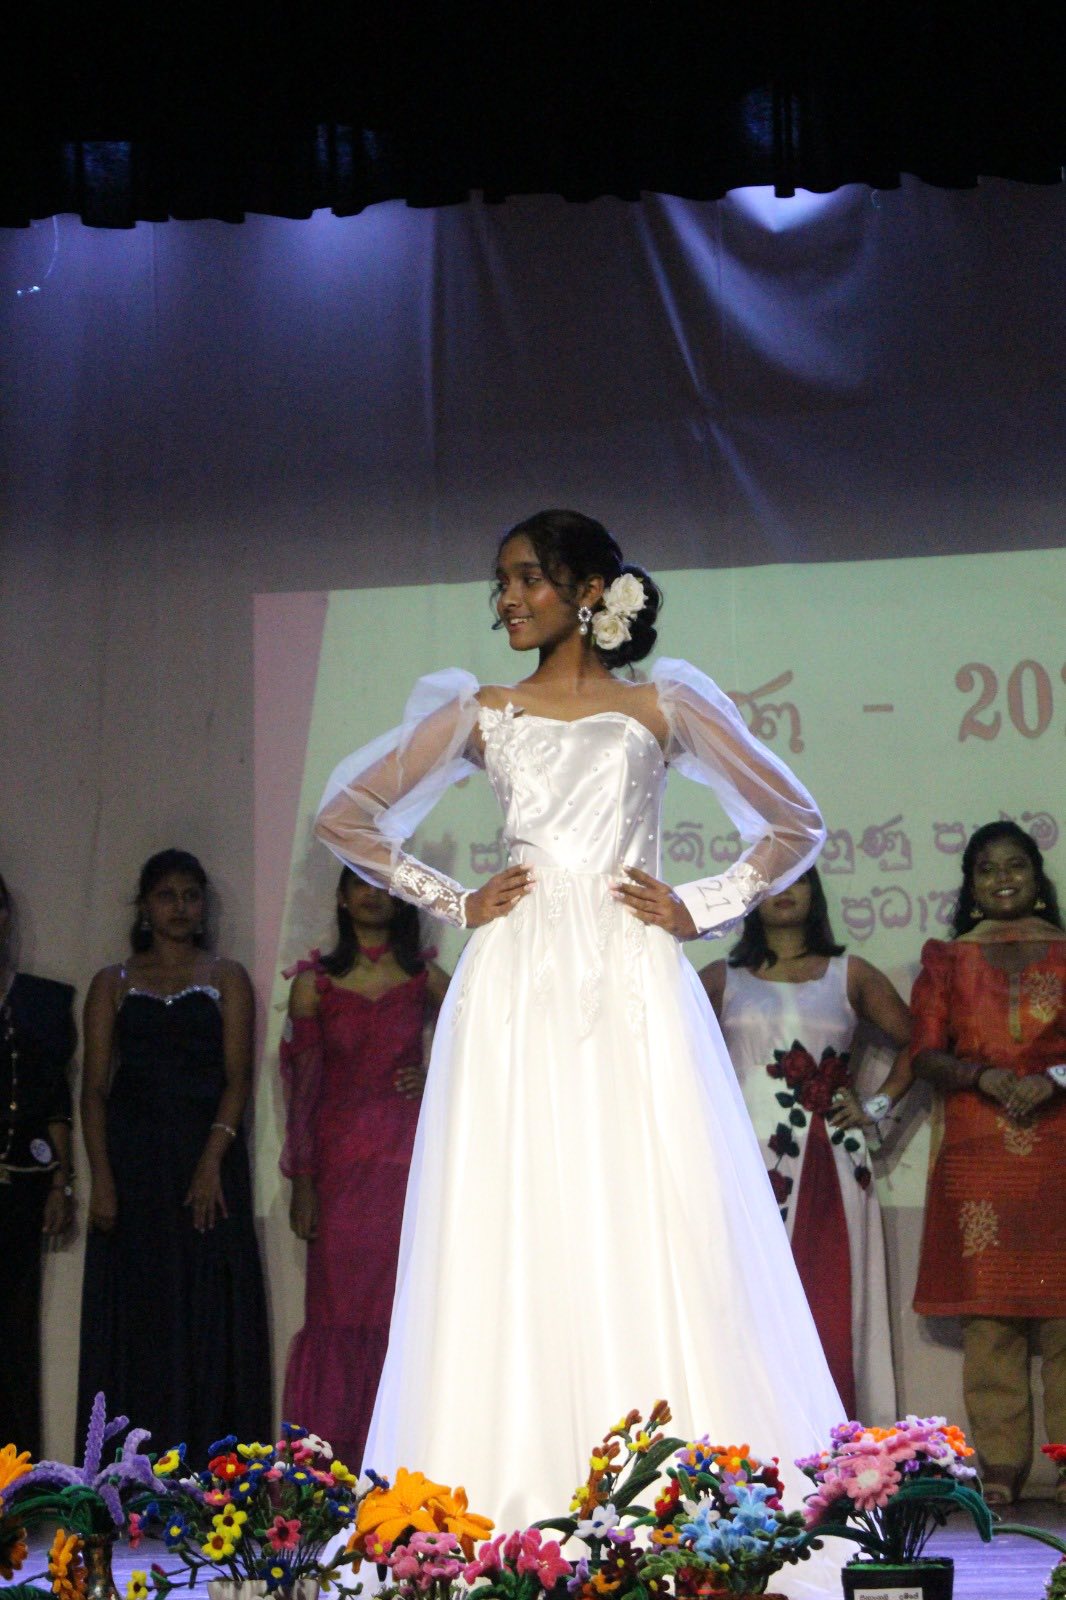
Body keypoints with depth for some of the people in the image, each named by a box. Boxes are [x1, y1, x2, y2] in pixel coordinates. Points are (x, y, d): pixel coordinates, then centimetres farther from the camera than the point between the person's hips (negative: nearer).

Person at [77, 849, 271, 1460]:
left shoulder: (226, 980, 8)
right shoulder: (113, 985, 11)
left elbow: (238, 1078, 0)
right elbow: (94, 1087, 5)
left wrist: (212, 1162, -14)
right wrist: (101, 1177, -7)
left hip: (206, 1156, -1)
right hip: (132, 1163, 1)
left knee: (208, 1308, -3)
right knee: (134, 1311, 0)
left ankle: (205, 1452, 0)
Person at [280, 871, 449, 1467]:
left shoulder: (424, 978, 7)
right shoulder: (315, 983, 5)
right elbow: (302, 1086, 3)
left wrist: (438, 1078, 3)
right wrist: (302, 1182, -2)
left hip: (408, 1155, 0)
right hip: (340, 1160, 0)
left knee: (401, 1305, -3)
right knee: (338, 1303, -3)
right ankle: (330, 1457, 0)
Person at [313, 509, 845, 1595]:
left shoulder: (663, 710, 11)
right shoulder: (481, 715, 14)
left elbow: (794, 826, 17)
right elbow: (344, 815, 19)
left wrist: (699, 909, 4)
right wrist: (451, 902, 9)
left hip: (634, 990, -1)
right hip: (515, 998, 1)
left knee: (653, 1242, -8)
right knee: (512, 1247, -6)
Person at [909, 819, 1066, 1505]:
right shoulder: (948, 960, 15)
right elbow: (926, 1053, 7)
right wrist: (984, 1076, -11)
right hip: (978, 1158, 1)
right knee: (988, 1310, -3)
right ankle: (1000, 1462, 0)